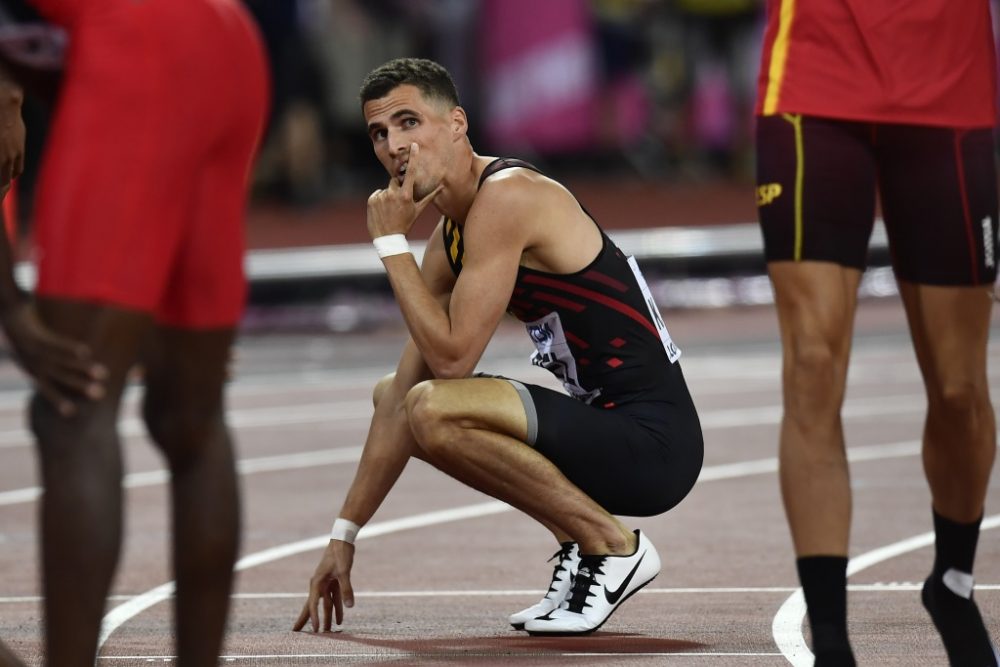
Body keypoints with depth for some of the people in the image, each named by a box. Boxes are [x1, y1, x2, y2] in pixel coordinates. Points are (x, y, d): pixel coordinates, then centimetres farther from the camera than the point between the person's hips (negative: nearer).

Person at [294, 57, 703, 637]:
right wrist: (345, 536, 15)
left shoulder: (506, 197, -16)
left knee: (434, 410, -28)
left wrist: (392, 242, -11)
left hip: (653, 443, -10)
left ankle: (614, 545, -10)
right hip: (605, 428, 10)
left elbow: (452, 358, -21)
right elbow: (402, 399, 16)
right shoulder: (451, 238, 13)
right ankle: (577, 543, 12)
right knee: (393, 395, 21)